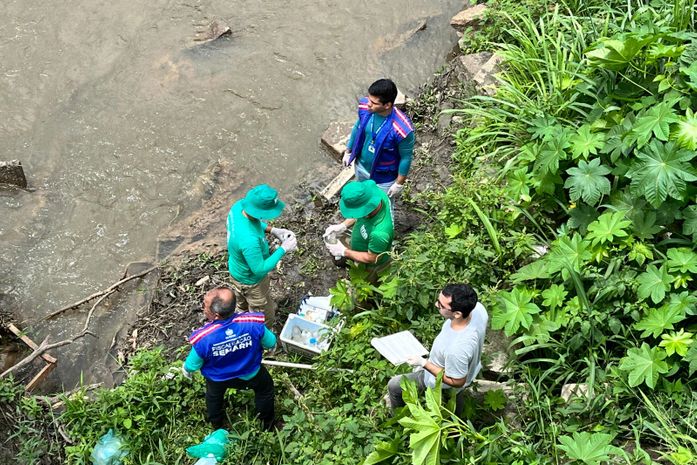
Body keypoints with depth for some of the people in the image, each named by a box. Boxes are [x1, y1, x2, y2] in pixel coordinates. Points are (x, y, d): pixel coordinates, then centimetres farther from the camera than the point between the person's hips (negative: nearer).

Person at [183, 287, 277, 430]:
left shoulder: (203, 339, -40)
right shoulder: (253, 324, -39)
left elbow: (193, 364, -18)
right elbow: (271, 344, -17)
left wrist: (186, 369, 7)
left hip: (217, 378, 0)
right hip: (250, 374, 0)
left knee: (214, 396, 37)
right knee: (265, 389, 34)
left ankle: (217, 424, 64)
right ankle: (267, 421, 57)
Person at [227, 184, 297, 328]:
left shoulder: (239, 206, -24)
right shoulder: (249, 240, -47)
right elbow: (260, 269, -32)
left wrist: (273, 230, -10)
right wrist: (283, 249, -26)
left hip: (237, 269, 8)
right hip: (250, 280, -8)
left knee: (243, 307, 37)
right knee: (265, 318, 20)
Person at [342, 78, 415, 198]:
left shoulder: (402, 129, -39)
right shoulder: (365, 107, -23)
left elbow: (406, 158, -22)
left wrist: (399, 183, -12)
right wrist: (348, 151, 11)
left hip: (383, 177, -5)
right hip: (361, 166, 5)